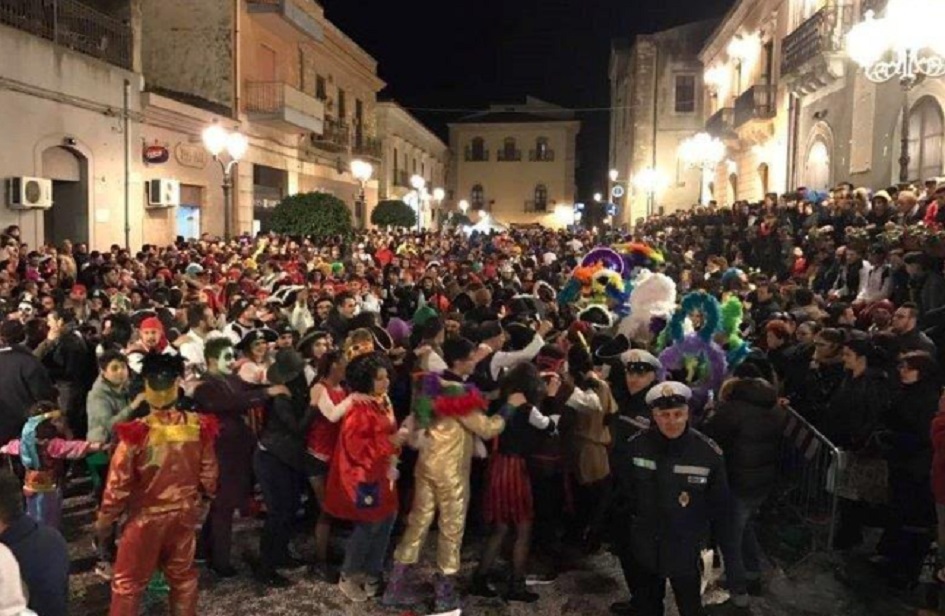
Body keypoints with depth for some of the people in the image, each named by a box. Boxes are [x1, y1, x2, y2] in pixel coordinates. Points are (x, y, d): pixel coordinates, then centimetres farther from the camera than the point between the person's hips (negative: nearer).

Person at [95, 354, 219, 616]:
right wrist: (202, 504, 16)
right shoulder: (198, 427, -13)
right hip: (184, 515, 3)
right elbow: (209, 474, -3)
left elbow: (119, 483, -14)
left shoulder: (136, 433, -22)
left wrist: (104, 520, 1)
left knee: (128, 582, 14)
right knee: (183, 575, 21)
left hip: (146, 518, -3)